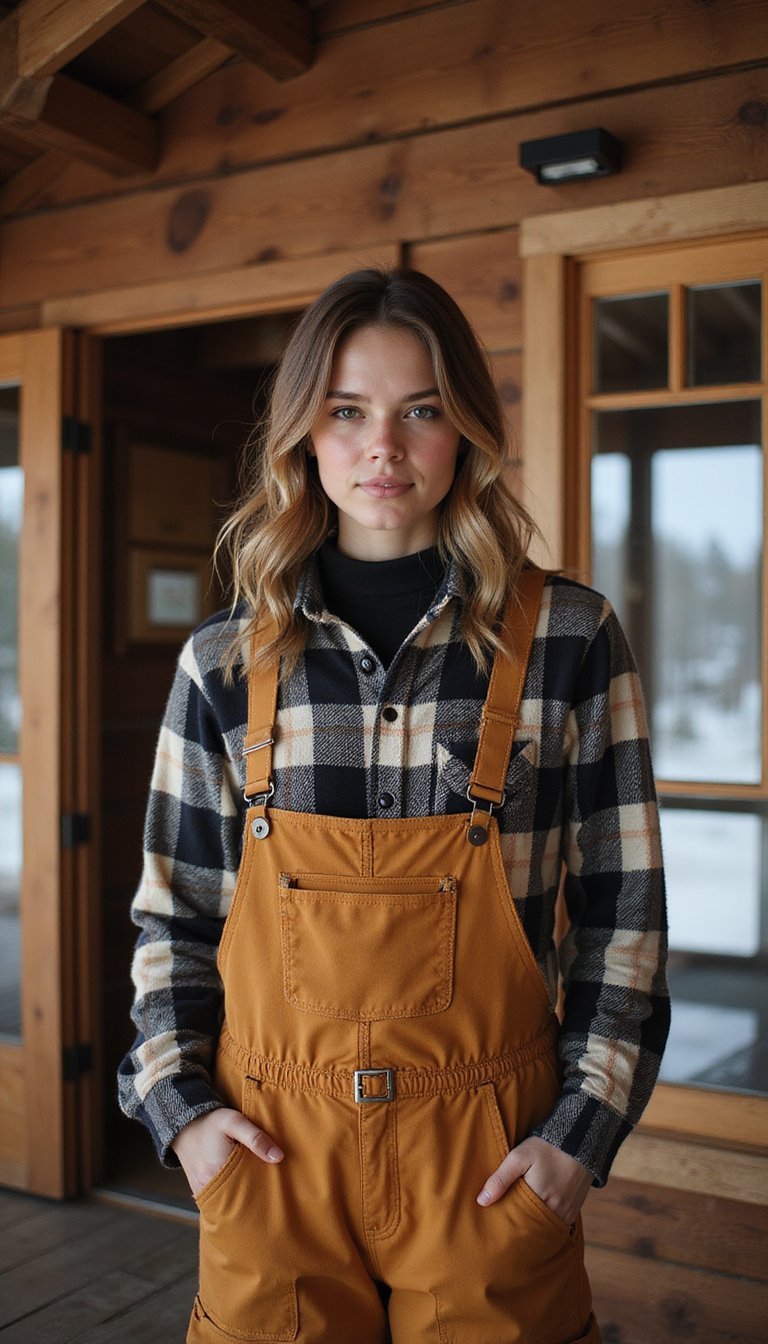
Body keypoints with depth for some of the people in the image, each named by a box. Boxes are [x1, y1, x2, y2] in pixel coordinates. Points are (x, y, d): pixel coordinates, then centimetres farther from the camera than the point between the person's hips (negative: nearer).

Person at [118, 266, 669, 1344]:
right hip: (269, 1146, 2)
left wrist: (584, 1130, -5)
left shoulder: (569, 639, -4)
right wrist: (179, 1104, 0)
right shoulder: (227, 660, 0)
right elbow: (175, 909, 8)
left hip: (489, 1158, -1)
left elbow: (623, 907, -1)